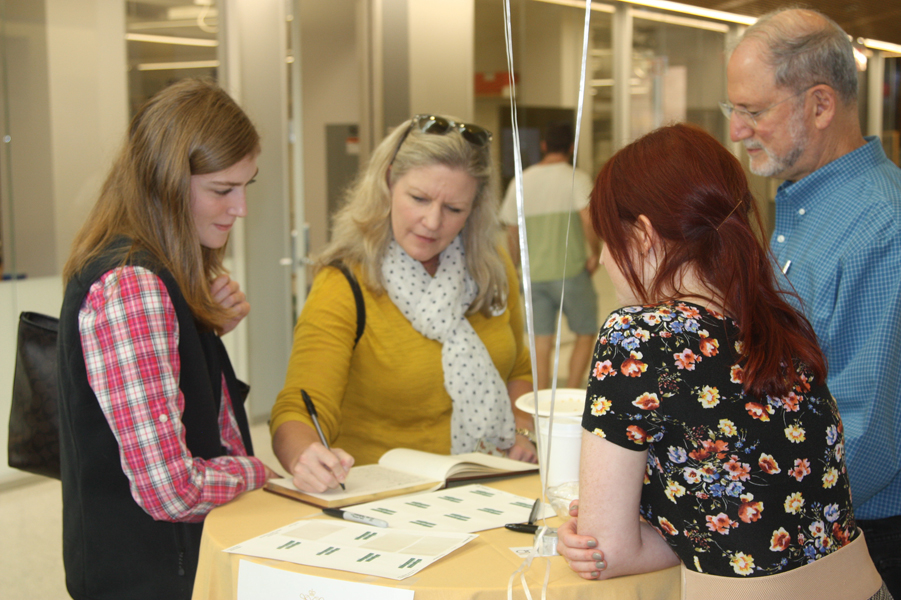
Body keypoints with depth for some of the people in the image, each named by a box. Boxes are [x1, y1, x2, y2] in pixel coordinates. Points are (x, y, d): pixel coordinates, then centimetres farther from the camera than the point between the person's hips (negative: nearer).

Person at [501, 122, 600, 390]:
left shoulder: (521, 181, 8)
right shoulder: (576, 178, -6)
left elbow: (512, 232, 11)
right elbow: (587, 218, -21)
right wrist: (595, 253, -7)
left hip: (534, 274, 4)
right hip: (570, 270, -4)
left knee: (541, 343, 8)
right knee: (585, 334, 12)